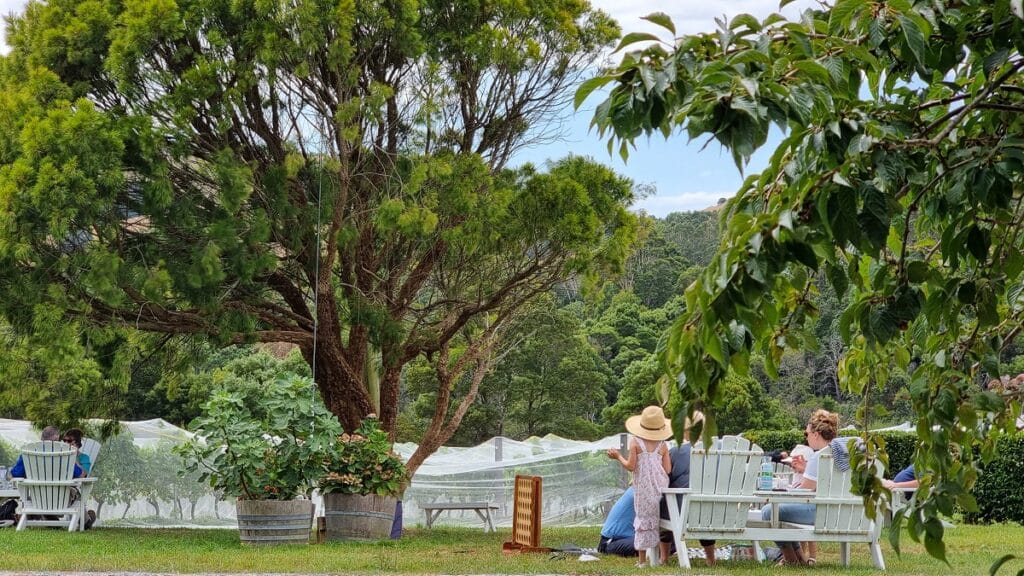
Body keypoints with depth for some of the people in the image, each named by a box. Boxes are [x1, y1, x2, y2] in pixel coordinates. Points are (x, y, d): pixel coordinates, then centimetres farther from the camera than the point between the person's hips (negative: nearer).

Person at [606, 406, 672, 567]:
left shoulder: (635, 442, -3)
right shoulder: (663, 445, 3)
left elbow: (630, 466, -6)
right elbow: (667, 470, 1)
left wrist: (618, 456, 10)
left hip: (643, 488, -2)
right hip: (661, 487, 2)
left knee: (643, 520, 4)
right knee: (662, 520, 11)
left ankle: (642, 560, 3)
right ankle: (665, 558, 13)